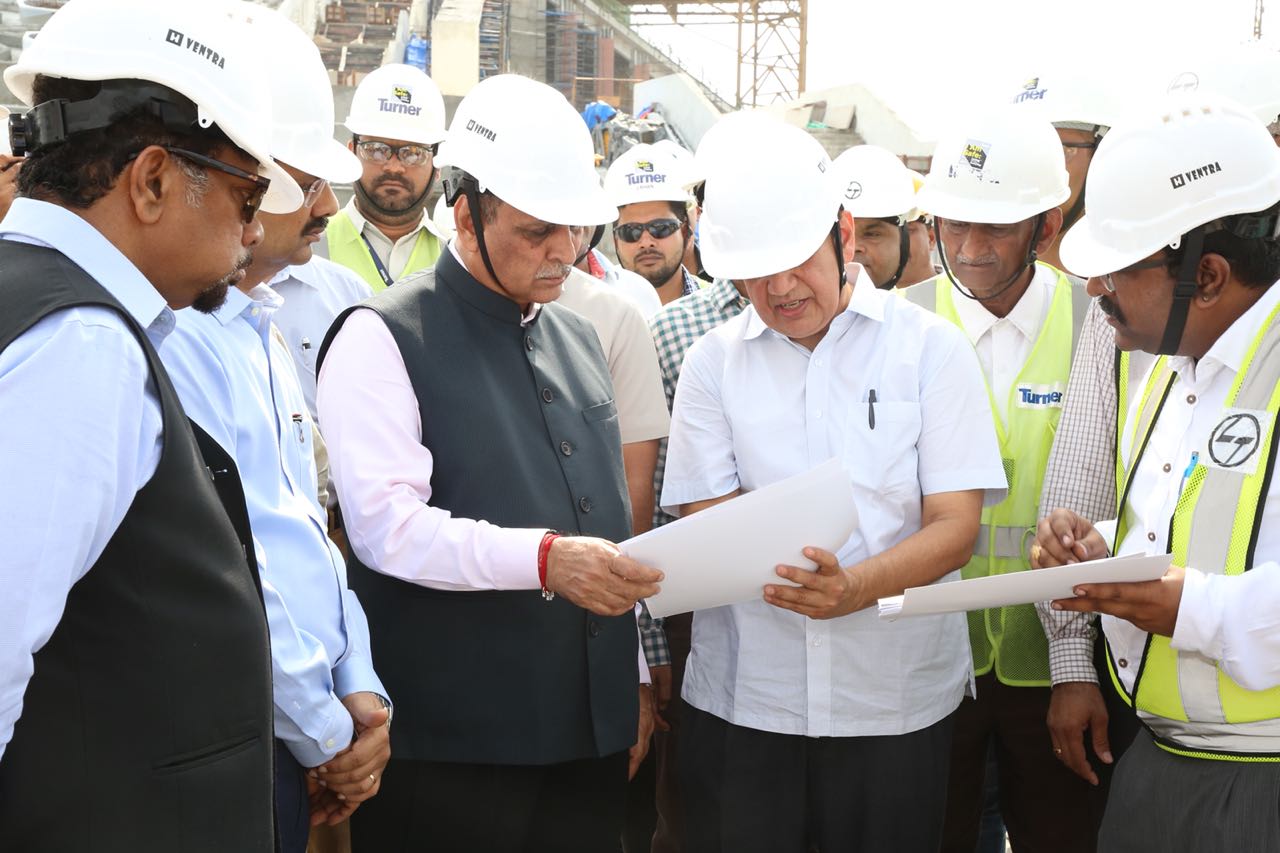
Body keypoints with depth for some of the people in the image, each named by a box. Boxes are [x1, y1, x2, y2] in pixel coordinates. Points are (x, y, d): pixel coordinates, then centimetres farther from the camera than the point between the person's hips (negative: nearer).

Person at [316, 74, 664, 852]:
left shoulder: (579, 337, 16)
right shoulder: (383, 338, -6)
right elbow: (386, 524, -17)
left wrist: (635, 675, 17)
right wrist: (543, 559, -27)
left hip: (591, 729, 6)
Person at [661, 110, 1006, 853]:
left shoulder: (930, 347, 1)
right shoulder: (714, 360, 5)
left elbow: (955, 526, -5)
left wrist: (857, 587, -24)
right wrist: (787, 564, -22)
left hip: (895, 700, -1)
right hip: (742, 703, 1)